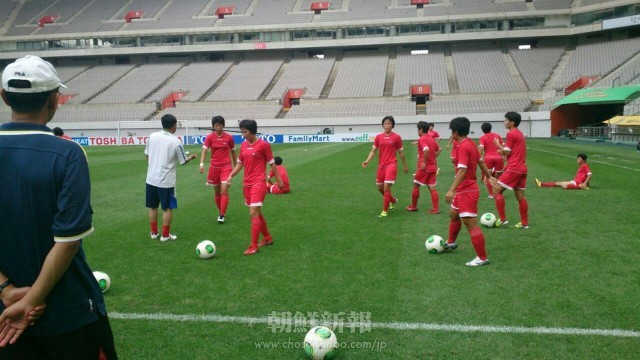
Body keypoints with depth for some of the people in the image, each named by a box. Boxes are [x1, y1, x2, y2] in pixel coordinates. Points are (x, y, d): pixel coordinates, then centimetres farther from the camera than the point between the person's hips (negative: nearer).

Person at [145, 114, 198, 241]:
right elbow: (183, 161, -2)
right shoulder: (176, 142, -12)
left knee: (153, 207, 16)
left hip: (151, 179, 5)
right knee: (167, 208, 8)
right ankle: (165, 235, 13)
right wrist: (191, 158, 19)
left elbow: (147, 155, 10)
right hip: (166, 181, -5)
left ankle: (154, 232, 25)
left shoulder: (152, 136, 0)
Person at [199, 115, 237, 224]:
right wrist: (202, 164, -28)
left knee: (224, 190, -11)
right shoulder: (210, 137, -3)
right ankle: (220, 212, 28)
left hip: (226, 167, -2)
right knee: (217, 192, 11)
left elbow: (233, 152, 9)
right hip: (214, 167, 2)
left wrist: (235, 166, 14)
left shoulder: (229, 137, -3)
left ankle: (222, 215, -5)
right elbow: (204, 150, -12)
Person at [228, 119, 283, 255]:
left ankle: (254, 246, -5)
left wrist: (279, 180, 2)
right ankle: (267, 238, 31)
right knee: (257, 213, 15)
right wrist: (231, 176, 3)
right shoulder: (243, 145, 8)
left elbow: (272, 163, -3)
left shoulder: (263, 144, -9)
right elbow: (240, 163, 16)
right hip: (247, 183, 7)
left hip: (258, 183, -7)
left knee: (254, 213, -12)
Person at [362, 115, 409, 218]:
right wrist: (367, 161, -10)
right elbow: (373, 151, 5)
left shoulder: (397, 137, -4)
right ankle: (393, 200, 42)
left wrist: (405, 166, 11)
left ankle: (384, 211, -2)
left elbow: (401, 153, 5)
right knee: (380, 188, 14)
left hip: (391, 165, -5)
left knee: (386, 187, -14)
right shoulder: (378, 137, 4)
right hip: (381, 165, 5)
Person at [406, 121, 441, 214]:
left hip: (424, 167, -7)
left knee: (416, 186, 9)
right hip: (433, 166, 7)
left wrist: (424, 162, -23)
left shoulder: (421, 139, -13)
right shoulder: (431, 139, 11)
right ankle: (436, 209, 4)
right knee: (432, 188, 7)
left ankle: (413, 206, 19)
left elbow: (426, 150, -30)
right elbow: (438, 150, 23)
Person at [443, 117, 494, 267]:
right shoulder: (471, 143, 7)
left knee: (470, 224, -6)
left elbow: (462, 170, -30)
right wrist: (490, 177, 27)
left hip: (467, 191, -11)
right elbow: (481, 162, 17)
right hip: (464, 190, 11)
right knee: (453, 215, 26)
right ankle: (451, 242, 47)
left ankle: (482, 258, 1)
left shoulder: (462, 147, -21)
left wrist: (451, 190, -36)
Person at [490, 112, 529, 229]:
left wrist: (498, 144, 2)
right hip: (522, 169, 9)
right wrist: (504, 150, 15)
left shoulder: (511, 134, -10)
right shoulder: (520, 134, 18)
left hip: (513, 169, -9)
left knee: (496, 190, -2)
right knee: (520, 196, 12)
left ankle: (503, 219, -3)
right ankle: (524, 223, 15)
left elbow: (507, 152, -11)